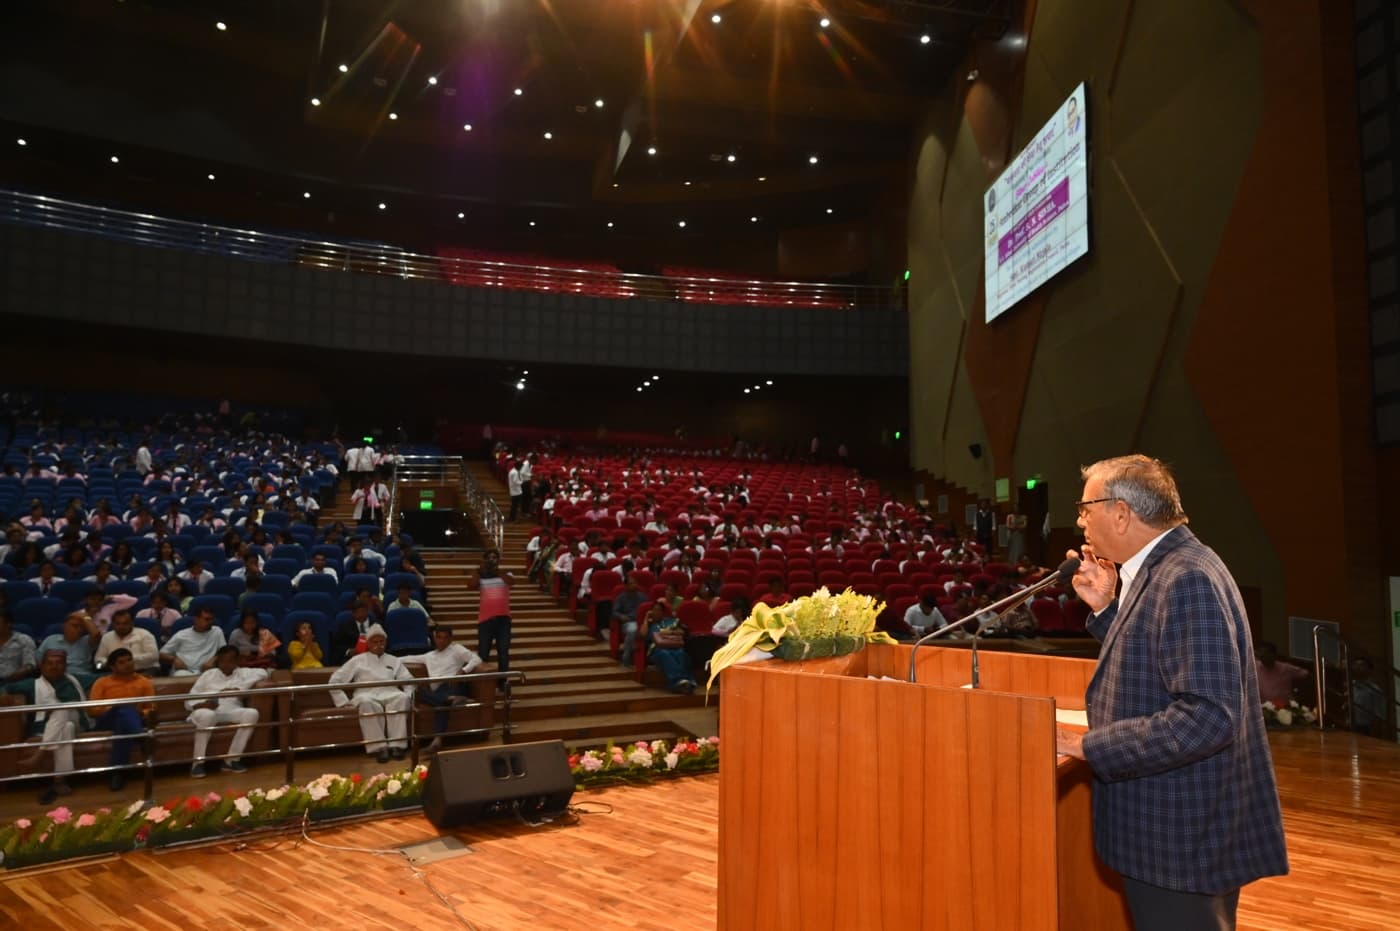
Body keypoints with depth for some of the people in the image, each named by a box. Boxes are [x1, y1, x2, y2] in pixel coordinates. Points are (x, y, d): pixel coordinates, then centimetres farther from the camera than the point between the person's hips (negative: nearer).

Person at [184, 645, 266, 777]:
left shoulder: (242, 673, 21)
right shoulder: (208, 674, 20)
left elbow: (262, 673, 0)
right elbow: (188, 702, 13)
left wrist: (237, 688, -8)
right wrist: (202, 703, -12)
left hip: (231, 711, 1)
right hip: (208, 710, -1)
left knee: (252, 713, -31)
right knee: (206, 715, -38)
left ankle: (232, 760, -23)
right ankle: (198, 762, -27)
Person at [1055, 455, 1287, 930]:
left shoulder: (1187, 579, -23)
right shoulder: (1159, 569, 7)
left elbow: (1207, 716, -30)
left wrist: (1087, 745, -24)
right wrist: (1105, 608, 4)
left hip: (1182, 835, -9)